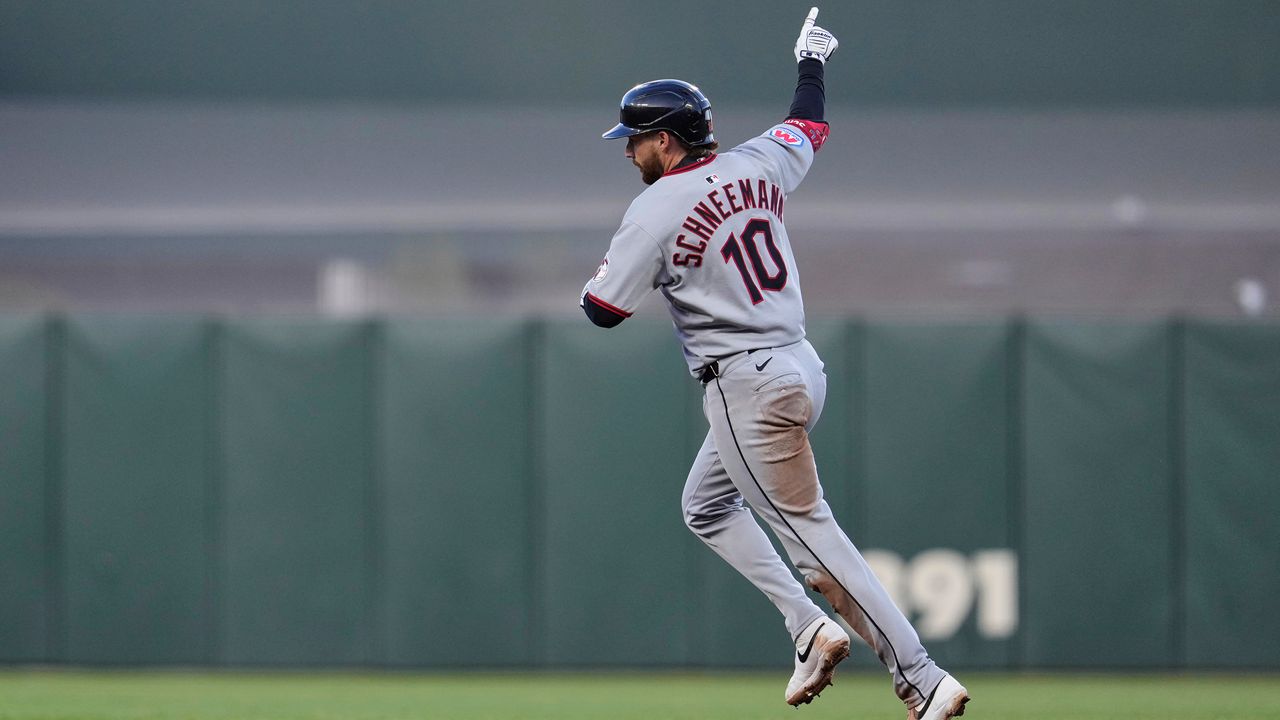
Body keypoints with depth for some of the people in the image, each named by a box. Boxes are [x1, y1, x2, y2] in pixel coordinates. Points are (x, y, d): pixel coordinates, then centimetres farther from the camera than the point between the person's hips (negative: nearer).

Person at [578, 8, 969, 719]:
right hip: (801, 367, 9)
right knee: (706, 504, 24)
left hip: (749, 386, -9)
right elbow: (810, 125, 27)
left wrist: (604, 267, 12)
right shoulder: (757, 167, 6)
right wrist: (812, 60, 46)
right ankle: (809, 623, 12)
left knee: (809, 528, -7)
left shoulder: (655, 212, -13)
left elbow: (603, 309, -10)